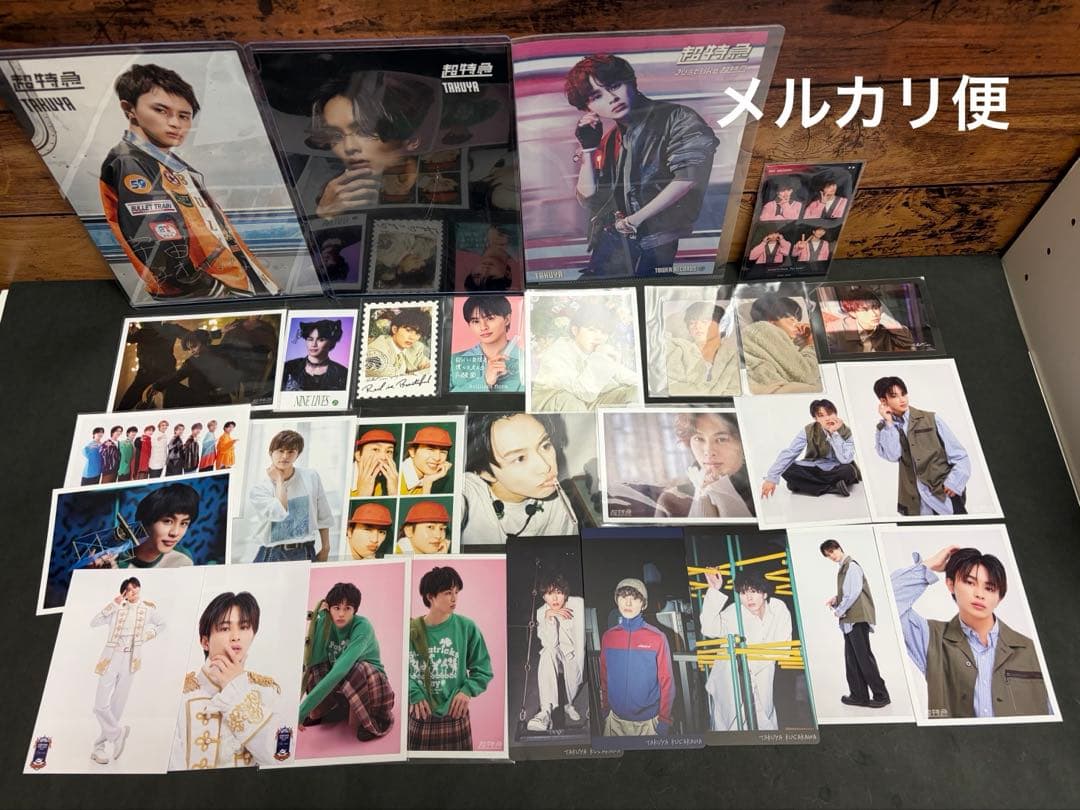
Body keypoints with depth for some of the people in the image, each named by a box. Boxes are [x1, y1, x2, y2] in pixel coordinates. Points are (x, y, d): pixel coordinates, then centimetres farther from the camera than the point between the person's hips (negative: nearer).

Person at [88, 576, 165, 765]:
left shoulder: (149, 608, 5)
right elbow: (93, 623, -13)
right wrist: (113, 605, -18)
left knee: (117, 707, 6)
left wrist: (149, 635, 5)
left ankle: (99, 747, 18)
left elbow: (162, 624, 21)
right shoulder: (117, 608, -1)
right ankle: (117, 732, 13)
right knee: (101, 705, -10)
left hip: (130, 662, 2)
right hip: (111, 659, -2)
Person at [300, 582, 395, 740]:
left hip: (372, 684, -5)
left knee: (357, 671, -37)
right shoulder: (328, 624, -9)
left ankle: (377, 720, -12)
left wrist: (303, 710, -44)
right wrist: (320, 618, -25)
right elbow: (314, 660, -24)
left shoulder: (362, 626, -26)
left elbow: (341, 668, -39)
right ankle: (320, 712, 5)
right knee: (312, 669, -19)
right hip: (340, 687, 5)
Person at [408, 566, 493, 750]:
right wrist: (414, 694, -16)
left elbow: (483, 670, 1)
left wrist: (467, 690, -13)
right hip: (418, 717, 1)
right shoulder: (411, 629, -3)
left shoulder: (467, 627, -5)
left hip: (454, 716, 0)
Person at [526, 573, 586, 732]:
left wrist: (578, 666, -21)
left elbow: (580, 639, -15)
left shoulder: (577, 603, -12)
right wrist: (548, 617, -29)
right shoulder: (541, 612, -7)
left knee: (572, 665, -34)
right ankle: (546, 711, -43)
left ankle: (569, 705, -5)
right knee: (547, 653, -32)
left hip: (577, 654, -1)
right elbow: (550, 644, -18)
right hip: (557, 655, 1)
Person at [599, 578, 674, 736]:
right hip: (615, 719, 3)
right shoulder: (608, 637, 0)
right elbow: (604, 677, 8)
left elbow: (666, 681, -6)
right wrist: (604, 709, 8)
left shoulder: (657, 638, -10)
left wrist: (664, 720, -5)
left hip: (648, 721, -3)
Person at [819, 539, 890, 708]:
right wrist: (835, 599, 7)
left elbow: (854, 593, -18)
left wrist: (839, 611, -11)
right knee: (852, 658, 11)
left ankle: (881, 695, 2)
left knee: (864, 657, -5)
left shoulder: (851, 566, -11)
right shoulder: (843, 568, 16)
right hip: (850, 619, 10)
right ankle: (859, 695, 16)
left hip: (857, 618, -10)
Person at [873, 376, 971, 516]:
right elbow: (892, 455, -12)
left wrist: (953, 483, -12)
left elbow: (960, 457, 2)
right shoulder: (884, 429, 7)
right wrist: (889, 422, -8)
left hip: (944, 495, 0)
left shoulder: (931, 419, 4)